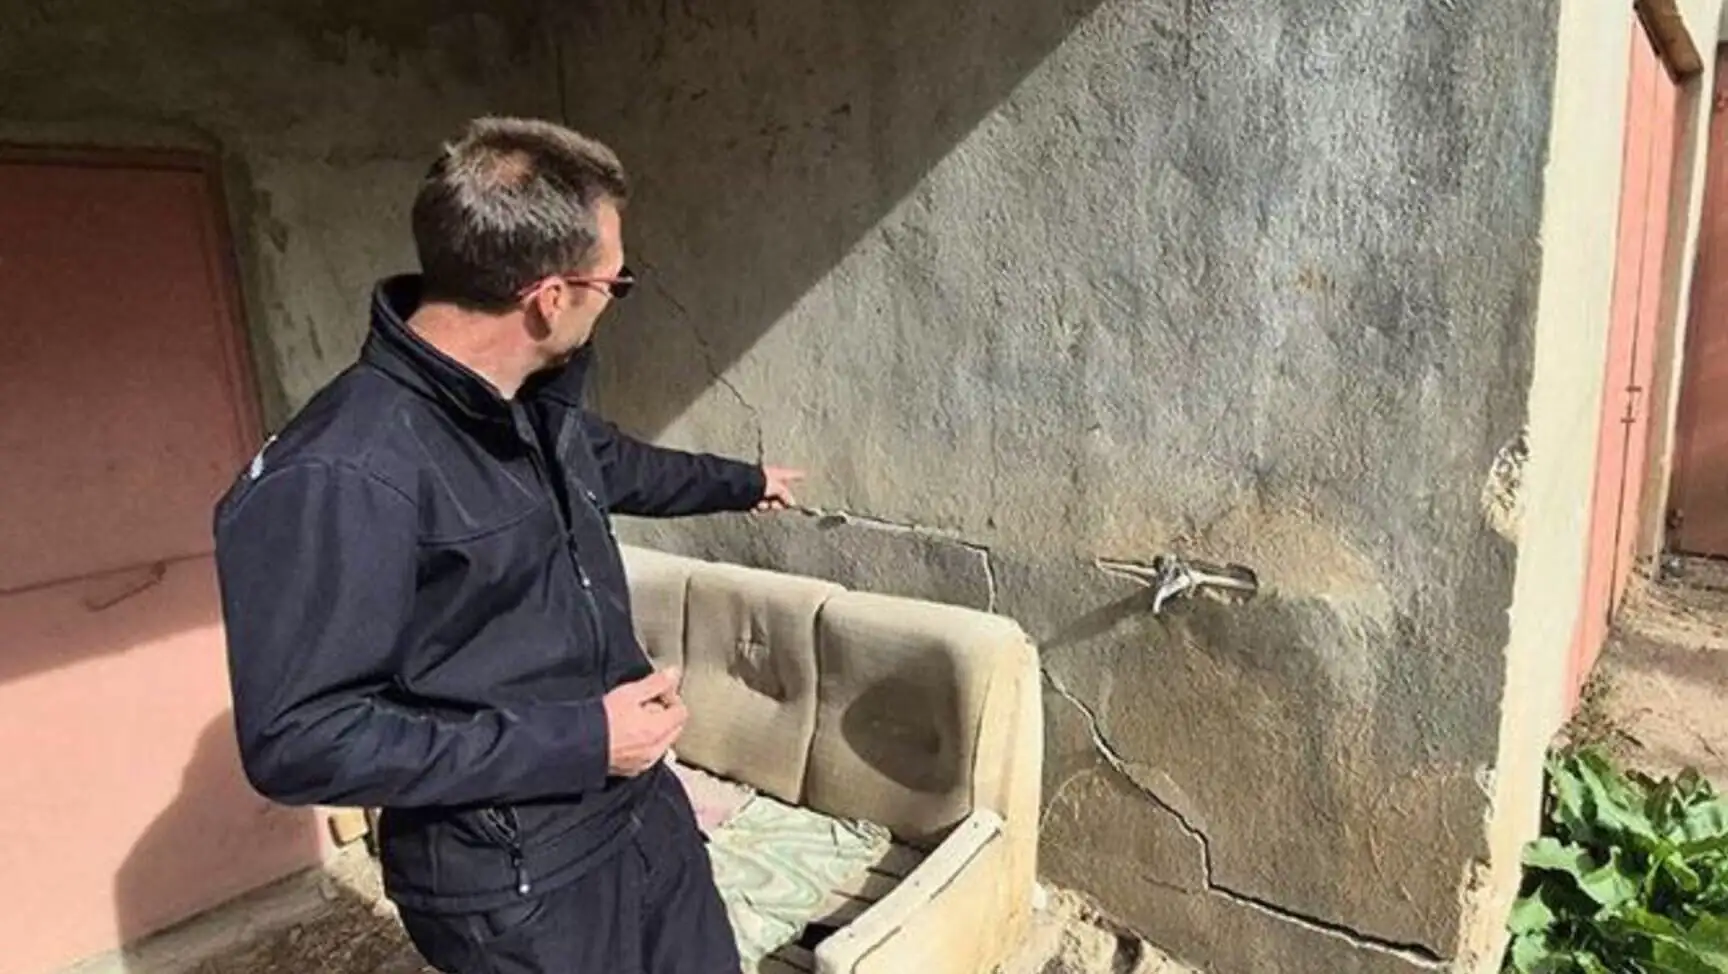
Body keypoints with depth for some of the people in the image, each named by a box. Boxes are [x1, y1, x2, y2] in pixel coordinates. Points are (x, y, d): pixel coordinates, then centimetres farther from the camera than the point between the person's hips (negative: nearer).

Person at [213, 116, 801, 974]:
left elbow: (614, 463, 20)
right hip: (517, 889, -8)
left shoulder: (535, 401, -1)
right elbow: (297, 741, -26)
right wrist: (576, 739, -25)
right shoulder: (341, 476, -28)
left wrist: (744, 482, 33)